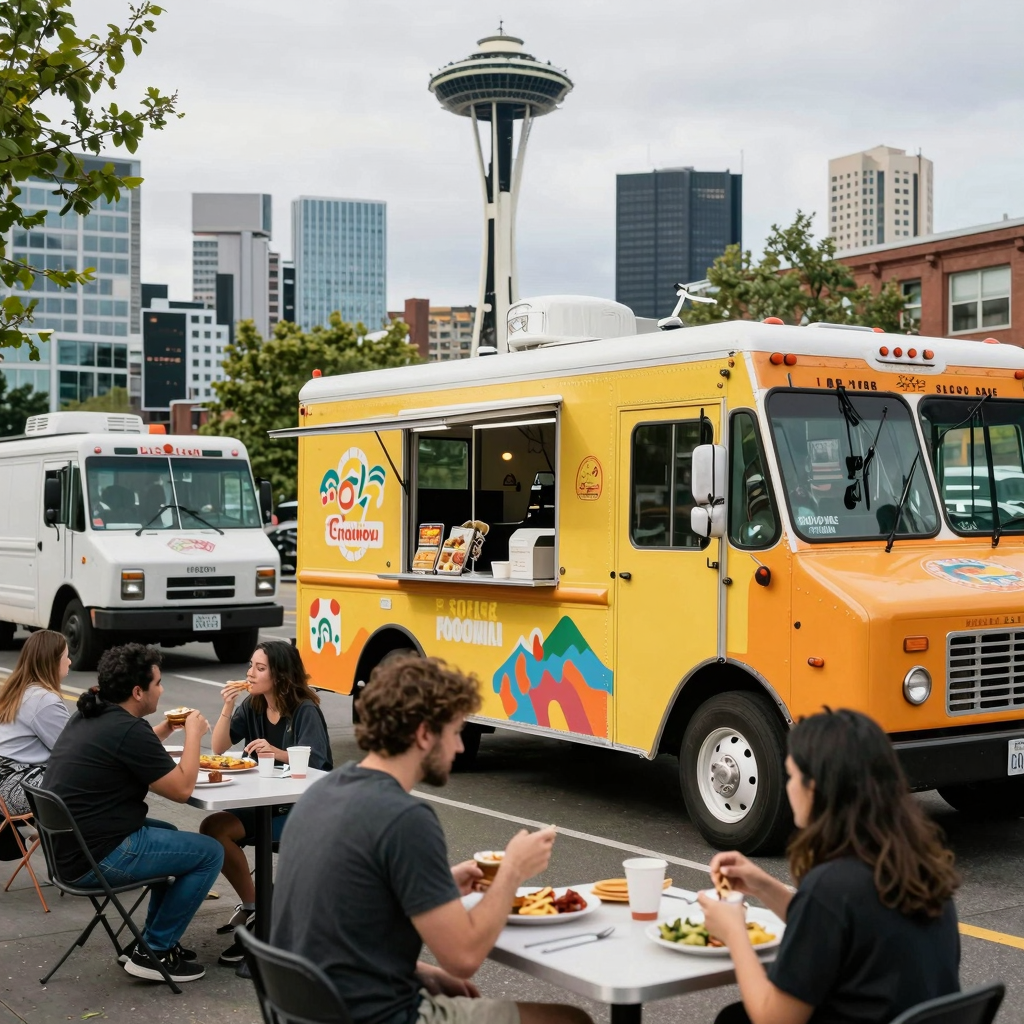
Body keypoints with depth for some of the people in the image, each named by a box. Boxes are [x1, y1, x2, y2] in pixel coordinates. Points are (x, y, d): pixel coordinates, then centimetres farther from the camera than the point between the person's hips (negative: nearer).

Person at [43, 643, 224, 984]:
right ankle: (154, 952, 4)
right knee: (210, 852, -2)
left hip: (66, 847, 10)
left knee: (168, 834, 29)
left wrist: (168, 728, 16)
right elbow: (182, 789, -14)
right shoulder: (128, 730, -20)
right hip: (96, 860, -10)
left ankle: (158, 938, 28)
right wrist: (194, 733, -2)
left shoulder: (86, 716, 9)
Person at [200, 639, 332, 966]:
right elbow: (218, 749, 0)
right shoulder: (252, 706, 5)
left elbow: (313, 765, -23)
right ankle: (252, 906, -1)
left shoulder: (305, 711, -14)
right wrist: (227, 707, -14)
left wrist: (277, 753, -40)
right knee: (212, 827, -17)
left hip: (305, 807, -7)